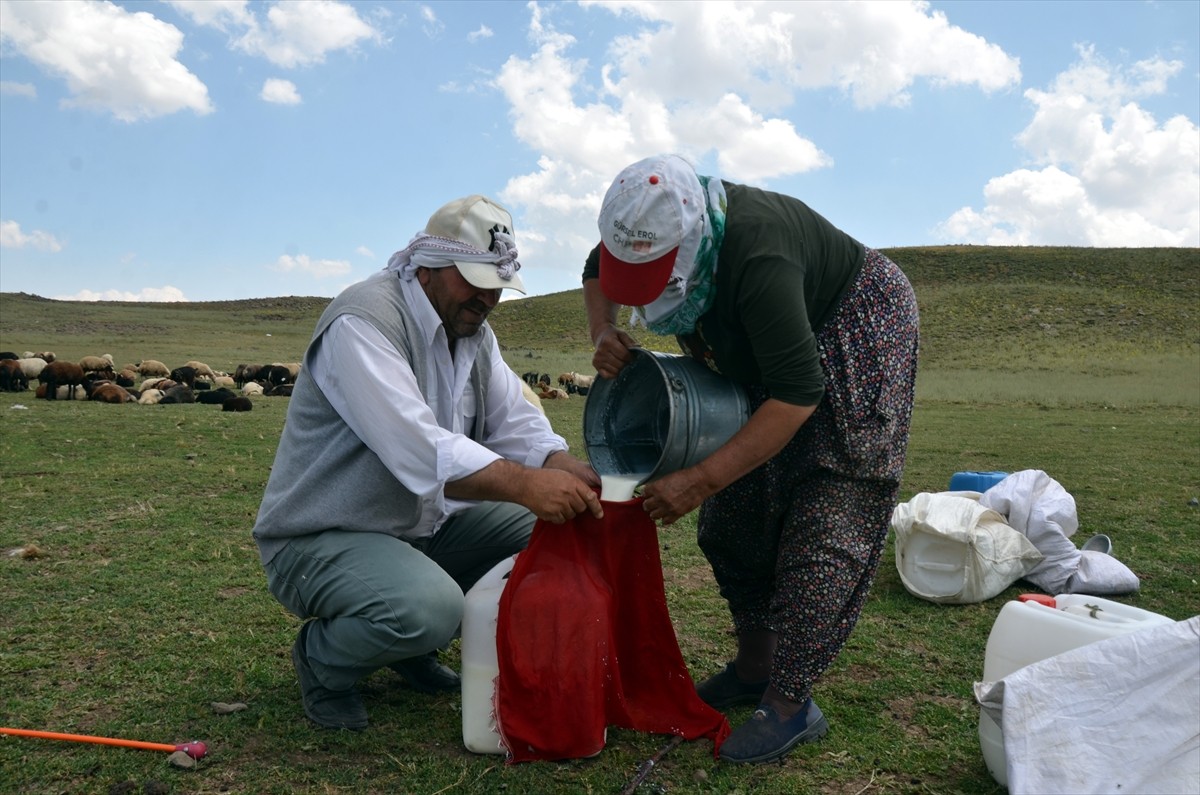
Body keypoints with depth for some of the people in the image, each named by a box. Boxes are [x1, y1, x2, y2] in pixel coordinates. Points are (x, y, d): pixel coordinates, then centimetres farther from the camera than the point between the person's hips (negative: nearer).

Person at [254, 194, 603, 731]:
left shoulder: (474, 332, 8)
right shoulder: (363, 320, -22)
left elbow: (516, 424, -1)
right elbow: (417, 448, -35)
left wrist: (575, 474, -21)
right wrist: (527, 485, -42)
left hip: (424, 526, 9)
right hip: (320, 540, -8)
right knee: (428, 607, -35)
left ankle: (415, 645, 13)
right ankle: (323, 658, 0)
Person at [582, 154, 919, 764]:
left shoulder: (754, 257, -40)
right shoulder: (654, 230, -17)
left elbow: (798, 394, -39)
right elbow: (597, 272, 7)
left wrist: (702, 479, -38)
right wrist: (603, 334, -14)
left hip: (855, 337, -8)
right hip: (765, 353, 8)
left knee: (824, 527, -15)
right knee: (737, 515, 5)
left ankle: (792, 703, -8)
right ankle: (754, 667, 17)